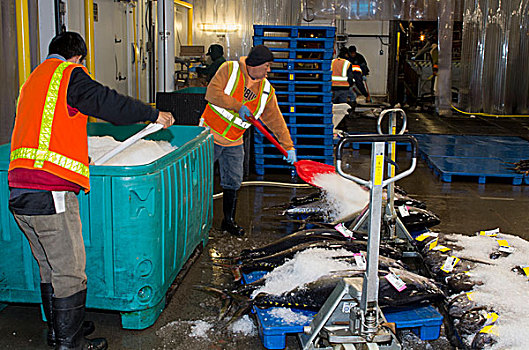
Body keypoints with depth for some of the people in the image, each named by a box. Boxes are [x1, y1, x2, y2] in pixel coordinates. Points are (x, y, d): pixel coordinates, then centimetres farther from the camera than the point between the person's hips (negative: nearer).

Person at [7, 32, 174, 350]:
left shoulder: (32, 81, 24)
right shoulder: (69, 74, -4)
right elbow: (107, 103, -10)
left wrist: (80, 158, 40)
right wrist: (155, 115, 1)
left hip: (19, 192, 9)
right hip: (51, 193, -9)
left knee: (50, 267, 20)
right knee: (69, 272, 2)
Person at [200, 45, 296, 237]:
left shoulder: (266, 90, 1)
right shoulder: (230, 69, -11)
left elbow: (275, 120, 3)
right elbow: (212, 93, -20)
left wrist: (288, 146, -1)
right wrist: (238, 106, -24)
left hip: (234, 143, 4)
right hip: (211, 135, -4)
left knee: (233, 183, 6)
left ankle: (229, 221, 21)